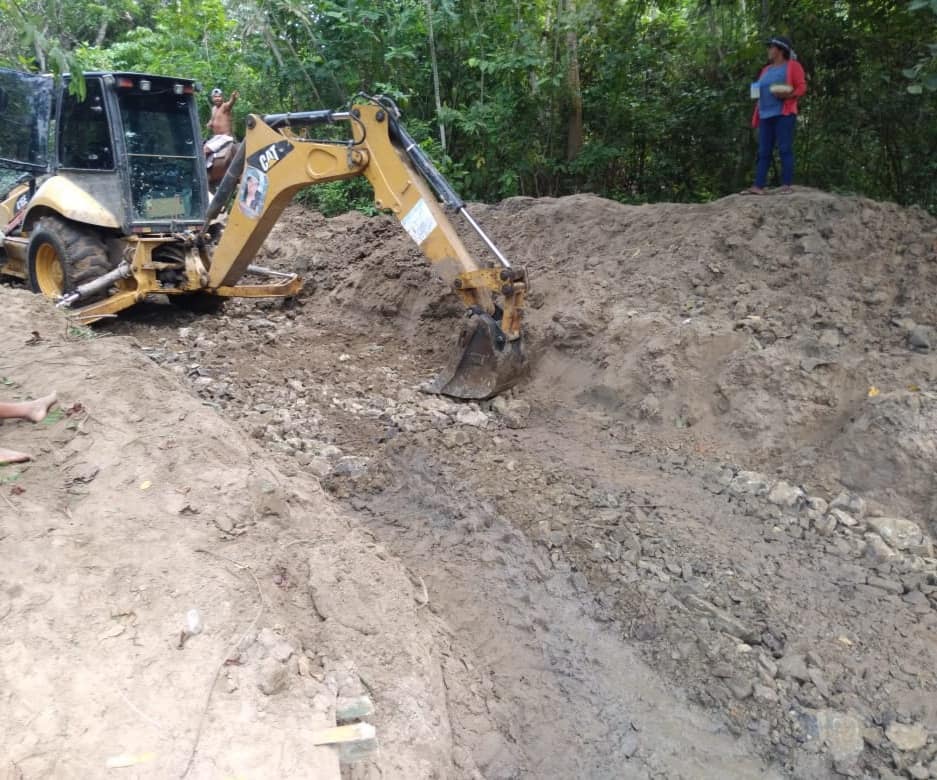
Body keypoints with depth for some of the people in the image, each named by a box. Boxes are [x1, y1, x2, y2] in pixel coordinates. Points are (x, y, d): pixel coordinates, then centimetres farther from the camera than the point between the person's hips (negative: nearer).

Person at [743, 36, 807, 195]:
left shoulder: (792, 65, 6)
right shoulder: (766, 70, 26)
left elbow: (802, 87, -2)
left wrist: (788, 95, -20)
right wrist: (757, 116, 7)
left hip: (783, 113, -6)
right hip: (765, 115, 6)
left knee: (785, 149, -10)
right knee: (763, 152, -1)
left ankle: (787, 185, -12)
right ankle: (758, 186, -6)